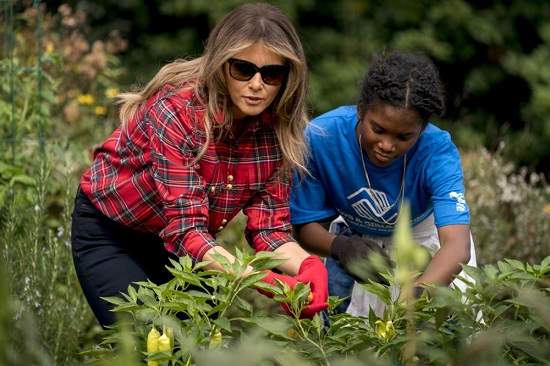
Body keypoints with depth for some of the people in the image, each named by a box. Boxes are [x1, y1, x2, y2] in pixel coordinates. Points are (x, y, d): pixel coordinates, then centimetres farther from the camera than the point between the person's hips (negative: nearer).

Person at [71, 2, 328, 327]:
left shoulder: (277, 130, -14)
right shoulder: (175, 111, -31)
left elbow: (270, 227, -15)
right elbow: (185, 227, -36)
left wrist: (308, 266, -37)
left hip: (174, 240, 5)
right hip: (109, 235, -5)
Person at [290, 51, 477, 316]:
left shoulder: (437, 150, -34)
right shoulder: (321, 137, -29)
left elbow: (457, 245, -46)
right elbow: (306, 225, -22)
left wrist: (414, 296, -66)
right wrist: (340, 247, -47)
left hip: (425, 238, -1)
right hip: (356, 241, 1)